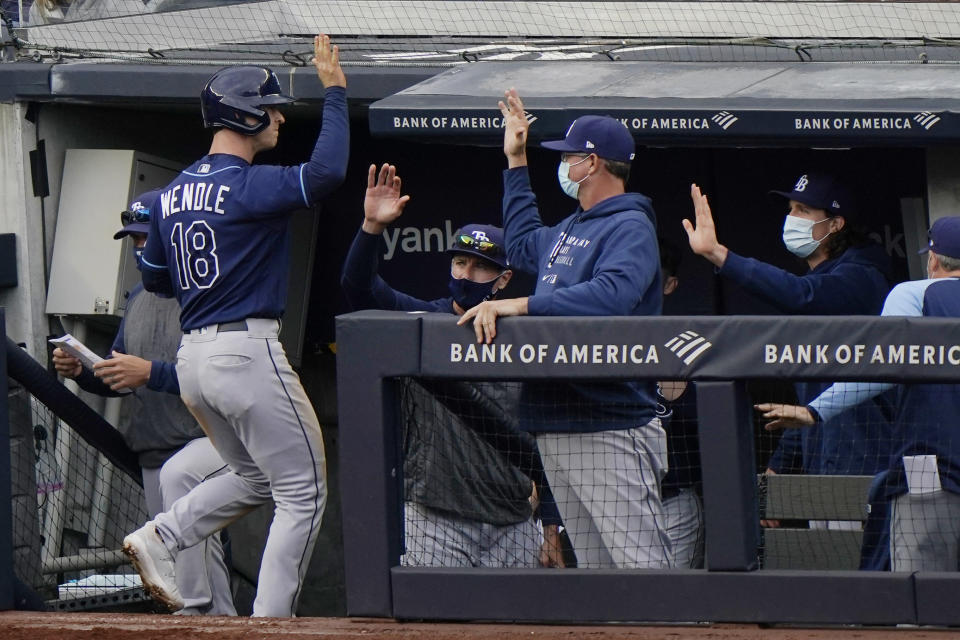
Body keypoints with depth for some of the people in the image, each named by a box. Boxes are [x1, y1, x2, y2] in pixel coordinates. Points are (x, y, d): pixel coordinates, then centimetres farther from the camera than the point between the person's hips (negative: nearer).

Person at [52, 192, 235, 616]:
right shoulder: (140, 298, 16)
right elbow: (116, 379, 20)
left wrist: (151, 373, -26)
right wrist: (81, 371, -2)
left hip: (215, 438, -9)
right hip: (154, 452, 9)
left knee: (177, 475, -37)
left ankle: (196, 608, -40)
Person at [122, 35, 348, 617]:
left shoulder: (172, 193, 11)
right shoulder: (250, 186, -13)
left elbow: (154, 278, 18)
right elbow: (326, 172, -29)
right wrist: (335, 93, -20)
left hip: (192, 357, 8)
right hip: (248, 351, -8)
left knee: (254, 476, 25)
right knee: (303, 491, 1)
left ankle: (158, 539, 7)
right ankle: (271, 620, -4)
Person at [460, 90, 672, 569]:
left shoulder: (630, 228, -10)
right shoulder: (571, 229, 21)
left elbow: (611, 295, -29)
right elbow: (523, 245, 44)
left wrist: (522, 306, -32)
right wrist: (516, 162, 40)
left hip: (610, 432, -10)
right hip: (556, 429, 10)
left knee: (643, 565, -15)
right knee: (595, 570, 9)